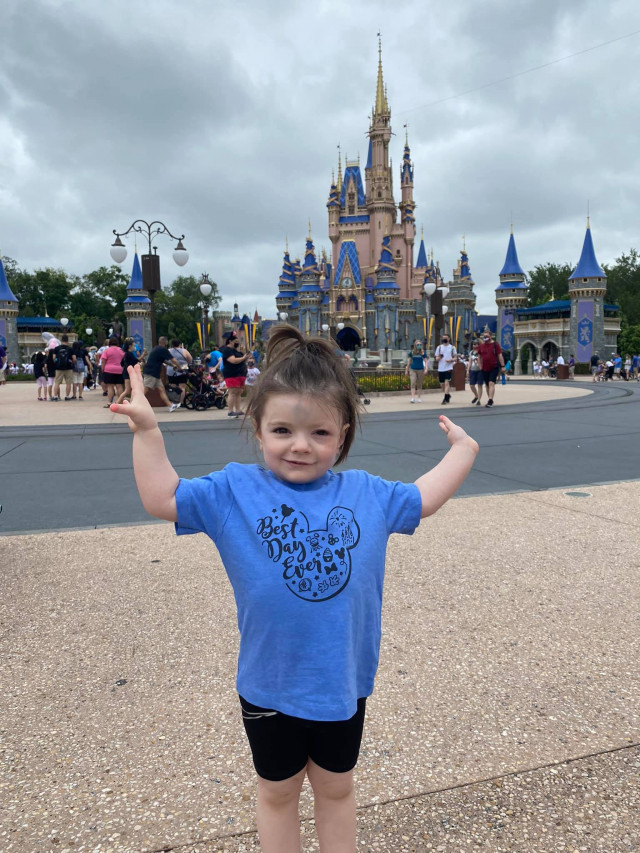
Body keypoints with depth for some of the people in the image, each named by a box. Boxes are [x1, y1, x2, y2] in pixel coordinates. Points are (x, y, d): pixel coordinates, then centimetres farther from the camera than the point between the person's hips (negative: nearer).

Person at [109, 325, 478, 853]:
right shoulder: (233, 492, -12)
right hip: (270, 685, -1)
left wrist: (462, 449, 8)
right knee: (278, 791, 23)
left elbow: (425, 499, 8)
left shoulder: (367, 494, -6)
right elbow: (161, 499, -12)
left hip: (344, 681, 2)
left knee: (335, 787, 26)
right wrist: (147, 431, -17)